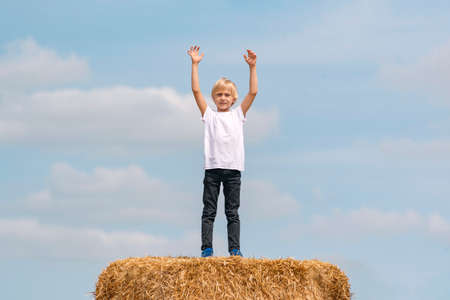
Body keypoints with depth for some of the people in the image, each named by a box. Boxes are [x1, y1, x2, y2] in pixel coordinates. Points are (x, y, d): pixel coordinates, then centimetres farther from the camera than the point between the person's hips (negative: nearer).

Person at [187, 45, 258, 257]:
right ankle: (207, 248, -2)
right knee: (209, 211, -1)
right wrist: (195, 65, -2)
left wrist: (252, 67, 0)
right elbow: (196, 91, 3)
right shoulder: (209, 115, 11)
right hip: (213, 167, 0)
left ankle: (235, 248, 2)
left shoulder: (238, 115, 13)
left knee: (232, 212, 2)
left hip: (233, 168, 1)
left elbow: (253, 92, 6)